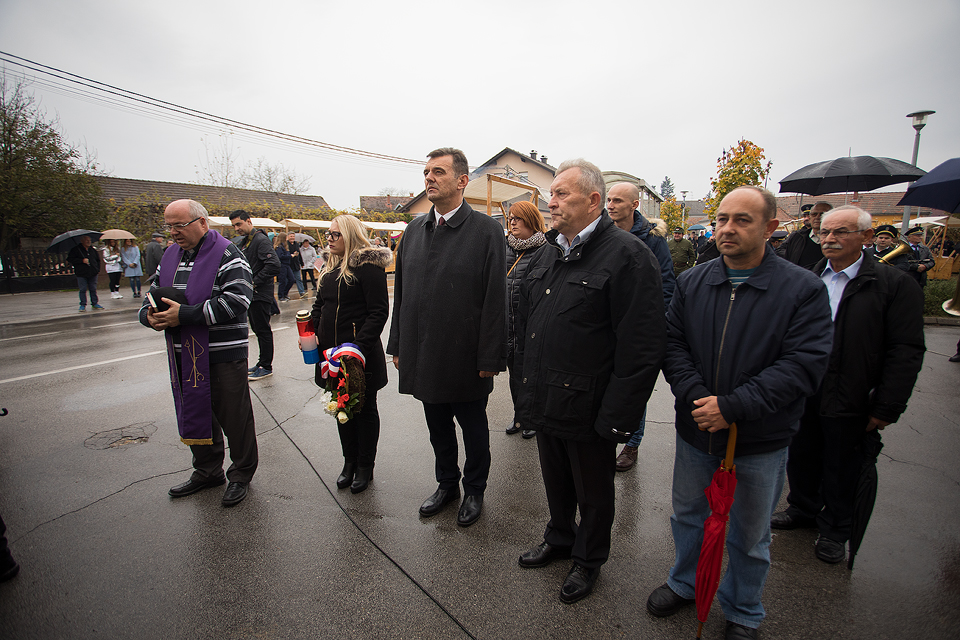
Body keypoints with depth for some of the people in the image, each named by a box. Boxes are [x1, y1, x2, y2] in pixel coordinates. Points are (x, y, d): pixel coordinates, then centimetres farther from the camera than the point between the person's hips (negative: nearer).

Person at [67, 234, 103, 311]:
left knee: (93, 289, 8)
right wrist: (82, 260, -17)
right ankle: (83, 305, 8)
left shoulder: (93, 250, 12)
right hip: (81, 274, -3)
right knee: (83, 290, 0)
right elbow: (70, 259, -8)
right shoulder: (76, 250, -2)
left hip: (93, 273, 3)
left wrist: (98, 269, 14)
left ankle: (95, 303, 16)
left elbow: (98, 260, 24)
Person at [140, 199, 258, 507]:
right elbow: (153, 295, 21)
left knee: (234, 417, 4)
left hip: (223, 355, -7)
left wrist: (184, 314, -22)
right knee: (195, 413, 18)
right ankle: (207, 470, 36)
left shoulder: (227, 254, -10)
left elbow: (236, 301, -22)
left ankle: (241, 474, 22)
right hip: (185, 357, 8)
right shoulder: (170, 256, 15)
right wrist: (150, 316, -3)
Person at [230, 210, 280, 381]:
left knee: (263, 330, -1)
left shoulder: (261, 240, -15)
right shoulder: (244, 242, 14)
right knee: (257, 329, 16)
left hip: (260, 295, -9)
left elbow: (274, 265, -26)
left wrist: (254, 282, -20)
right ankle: (262, 362, 28)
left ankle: (266, 367, 9)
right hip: (251, 294, 9)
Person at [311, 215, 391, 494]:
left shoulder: (368, 265, -13)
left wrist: (359, 346, -24)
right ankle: (349, 461, 33)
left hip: (361, 353, -7)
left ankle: (365, 466, 24)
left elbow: (379, 311, -17)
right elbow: (320, 306, 19)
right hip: (331, 351, 8)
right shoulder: (330, 268, 13)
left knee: (364, 408, 8)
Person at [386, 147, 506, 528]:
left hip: (466, 360, -5)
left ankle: (474, 491, 35)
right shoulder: (414, 230, 8)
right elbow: (401, 292, 11)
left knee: (473, 429, 14)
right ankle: (447, 484, 41)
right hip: (423, 356, 5)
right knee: (438, 428, 20)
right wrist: (398, 346, 9)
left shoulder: (486, 231, -10)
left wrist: (490, 358, -15)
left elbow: (495, 300, -13)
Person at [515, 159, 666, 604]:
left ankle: (588, 559, 40)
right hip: (545, 400, 7)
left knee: (593, 493, 16)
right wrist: (527, 378, 15)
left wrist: (618, 415, -21)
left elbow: (642, 346, -20)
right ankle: (559, 538, 49)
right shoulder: (548, 253, 9)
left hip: (588, 409, -6)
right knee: (555, 481, 25)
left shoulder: (628, 257, -15)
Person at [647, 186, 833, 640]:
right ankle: (684, 583, 49)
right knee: (687, 516, 23)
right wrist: (696, 397, -19)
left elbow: (805, 364, -19)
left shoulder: (803, 290, -12)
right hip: (695, 431, 3)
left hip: (760, 443, -3)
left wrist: (732, 407, -24)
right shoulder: (691, 283, -1)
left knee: (749, 536, 18)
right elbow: (672, 343, -3)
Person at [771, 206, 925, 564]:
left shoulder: (894, 285, -8)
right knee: (800, 459, 19)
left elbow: (906, 352, -11)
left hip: (850, 403, -4)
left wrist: (886, 408, -15)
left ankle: (835, 531, 35)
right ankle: (803, 509, 42)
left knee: (841, 472, 13)